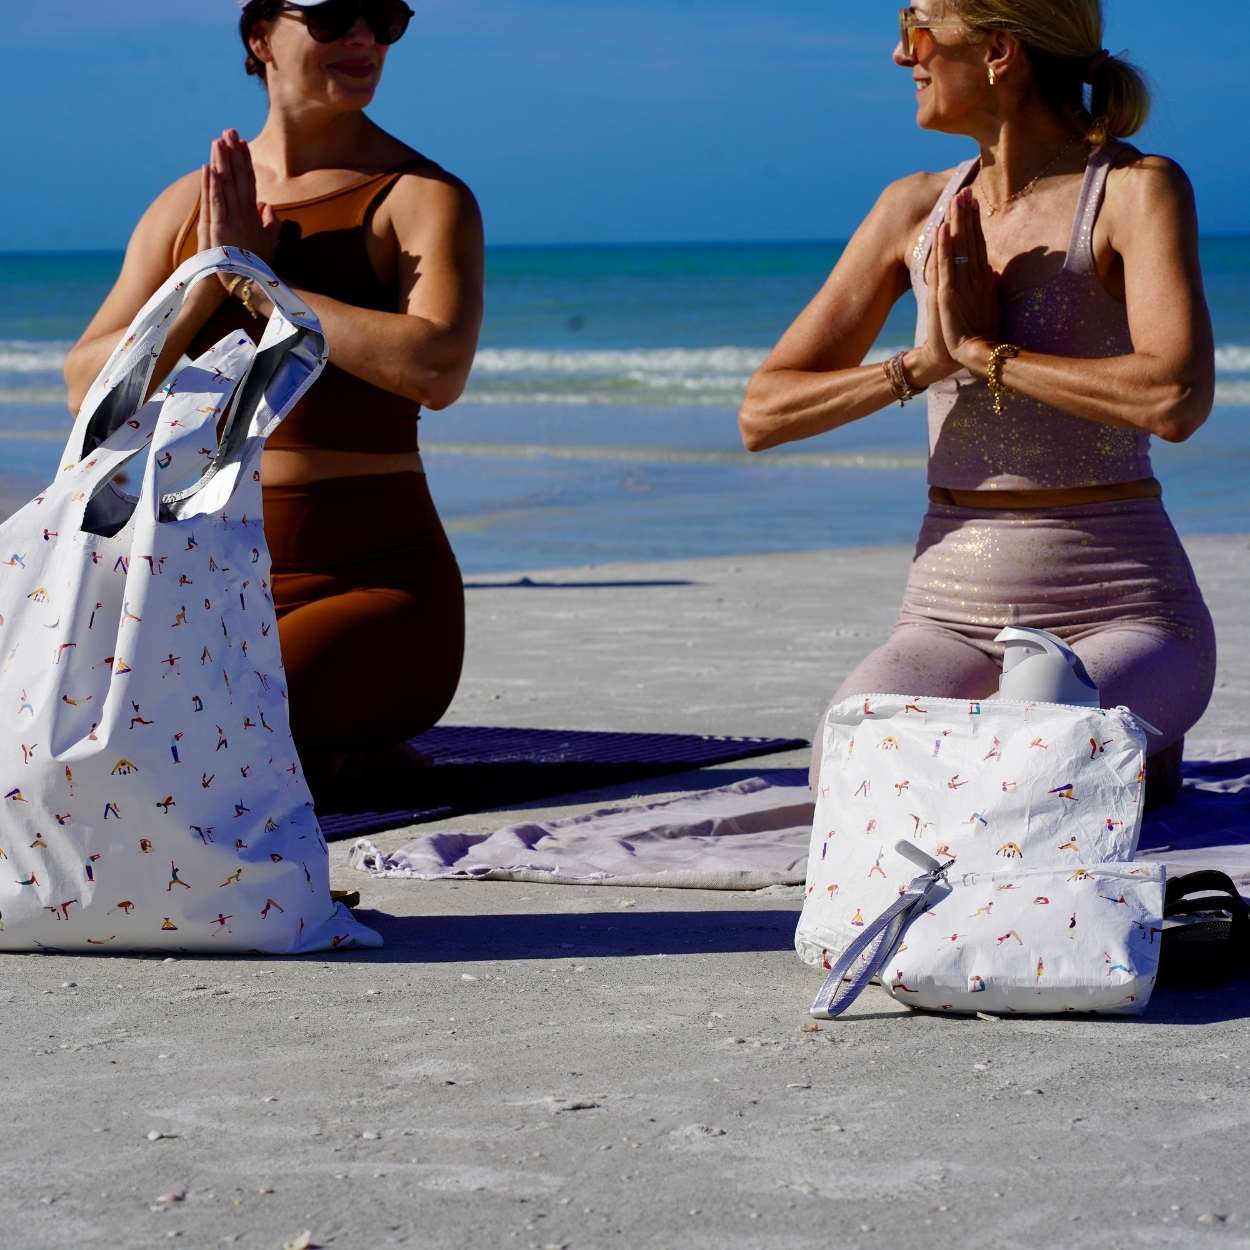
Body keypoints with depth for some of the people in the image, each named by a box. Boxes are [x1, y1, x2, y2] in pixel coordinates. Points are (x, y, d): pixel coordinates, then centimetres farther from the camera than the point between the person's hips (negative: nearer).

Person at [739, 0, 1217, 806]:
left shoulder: (1138, 189, -9)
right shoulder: (916, 210, 6)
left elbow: (1177, 400, -27)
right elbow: (762, 415, 6)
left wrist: (979, 349, -16)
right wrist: (920, 364, -11)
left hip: (1120, 616, -4)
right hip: (954, 613, 4)